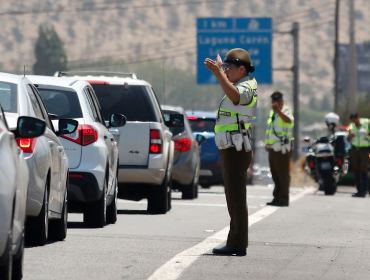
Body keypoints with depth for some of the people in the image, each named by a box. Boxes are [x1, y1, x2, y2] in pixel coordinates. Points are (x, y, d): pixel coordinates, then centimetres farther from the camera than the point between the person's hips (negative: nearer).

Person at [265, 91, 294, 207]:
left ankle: (284, 199, -8)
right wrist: (267, 144, 19)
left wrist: (278, 111, -50)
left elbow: (288, 119, -34)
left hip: (282, 148, -9)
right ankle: (277, 198, 18)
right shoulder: (272, 112, 18)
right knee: (275, 175, 12)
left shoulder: (286, 111, -8)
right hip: (273, 148, 9)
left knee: (283, 174, -9)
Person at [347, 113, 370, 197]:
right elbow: (348, 140, 16)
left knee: (363, 171, -11)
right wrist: (350, 136, -7)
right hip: (354, 149, 5)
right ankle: (359, 190, 10)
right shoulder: (352, 126, 13)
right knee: (356, 171, 4)